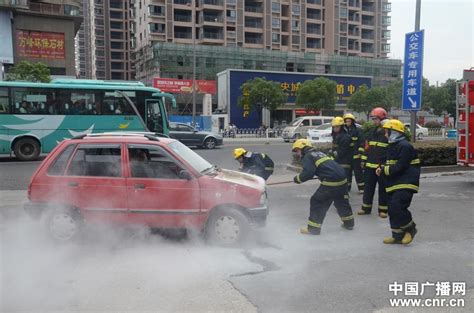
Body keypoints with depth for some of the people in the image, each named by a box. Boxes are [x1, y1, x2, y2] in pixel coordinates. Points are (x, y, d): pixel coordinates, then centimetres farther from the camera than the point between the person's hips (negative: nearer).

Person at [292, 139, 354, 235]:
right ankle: (349, 223, 42)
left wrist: (298, 178, -1)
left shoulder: (307, 157, 0)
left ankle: (313, 228, 7)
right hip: (342, 180, 8)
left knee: (317, 202, 3)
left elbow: (308, 173, -15)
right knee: (342, 202, 27)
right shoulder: (319, 153, 25)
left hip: (330, 182, -8)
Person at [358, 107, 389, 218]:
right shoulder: (371, 132, 11)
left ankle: (383, 210, 14)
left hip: (383, 167, -6)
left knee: (383, 189, 5)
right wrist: (363, 160, 12)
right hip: (370, 165, 6)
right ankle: (366, 208, 20)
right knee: (368, 187, 11)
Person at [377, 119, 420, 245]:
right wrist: (382, 169, 1)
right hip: (394, 184, 10)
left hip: (405, 184, -10)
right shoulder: (393, 146, 17)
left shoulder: (405, 147, -15)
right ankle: (398, 236, 18)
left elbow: (399, 167, -22)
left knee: (396, 208, -18)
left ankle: (410, 228, 5)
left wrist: (383, 170, -13)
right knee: (393, 210, 9)